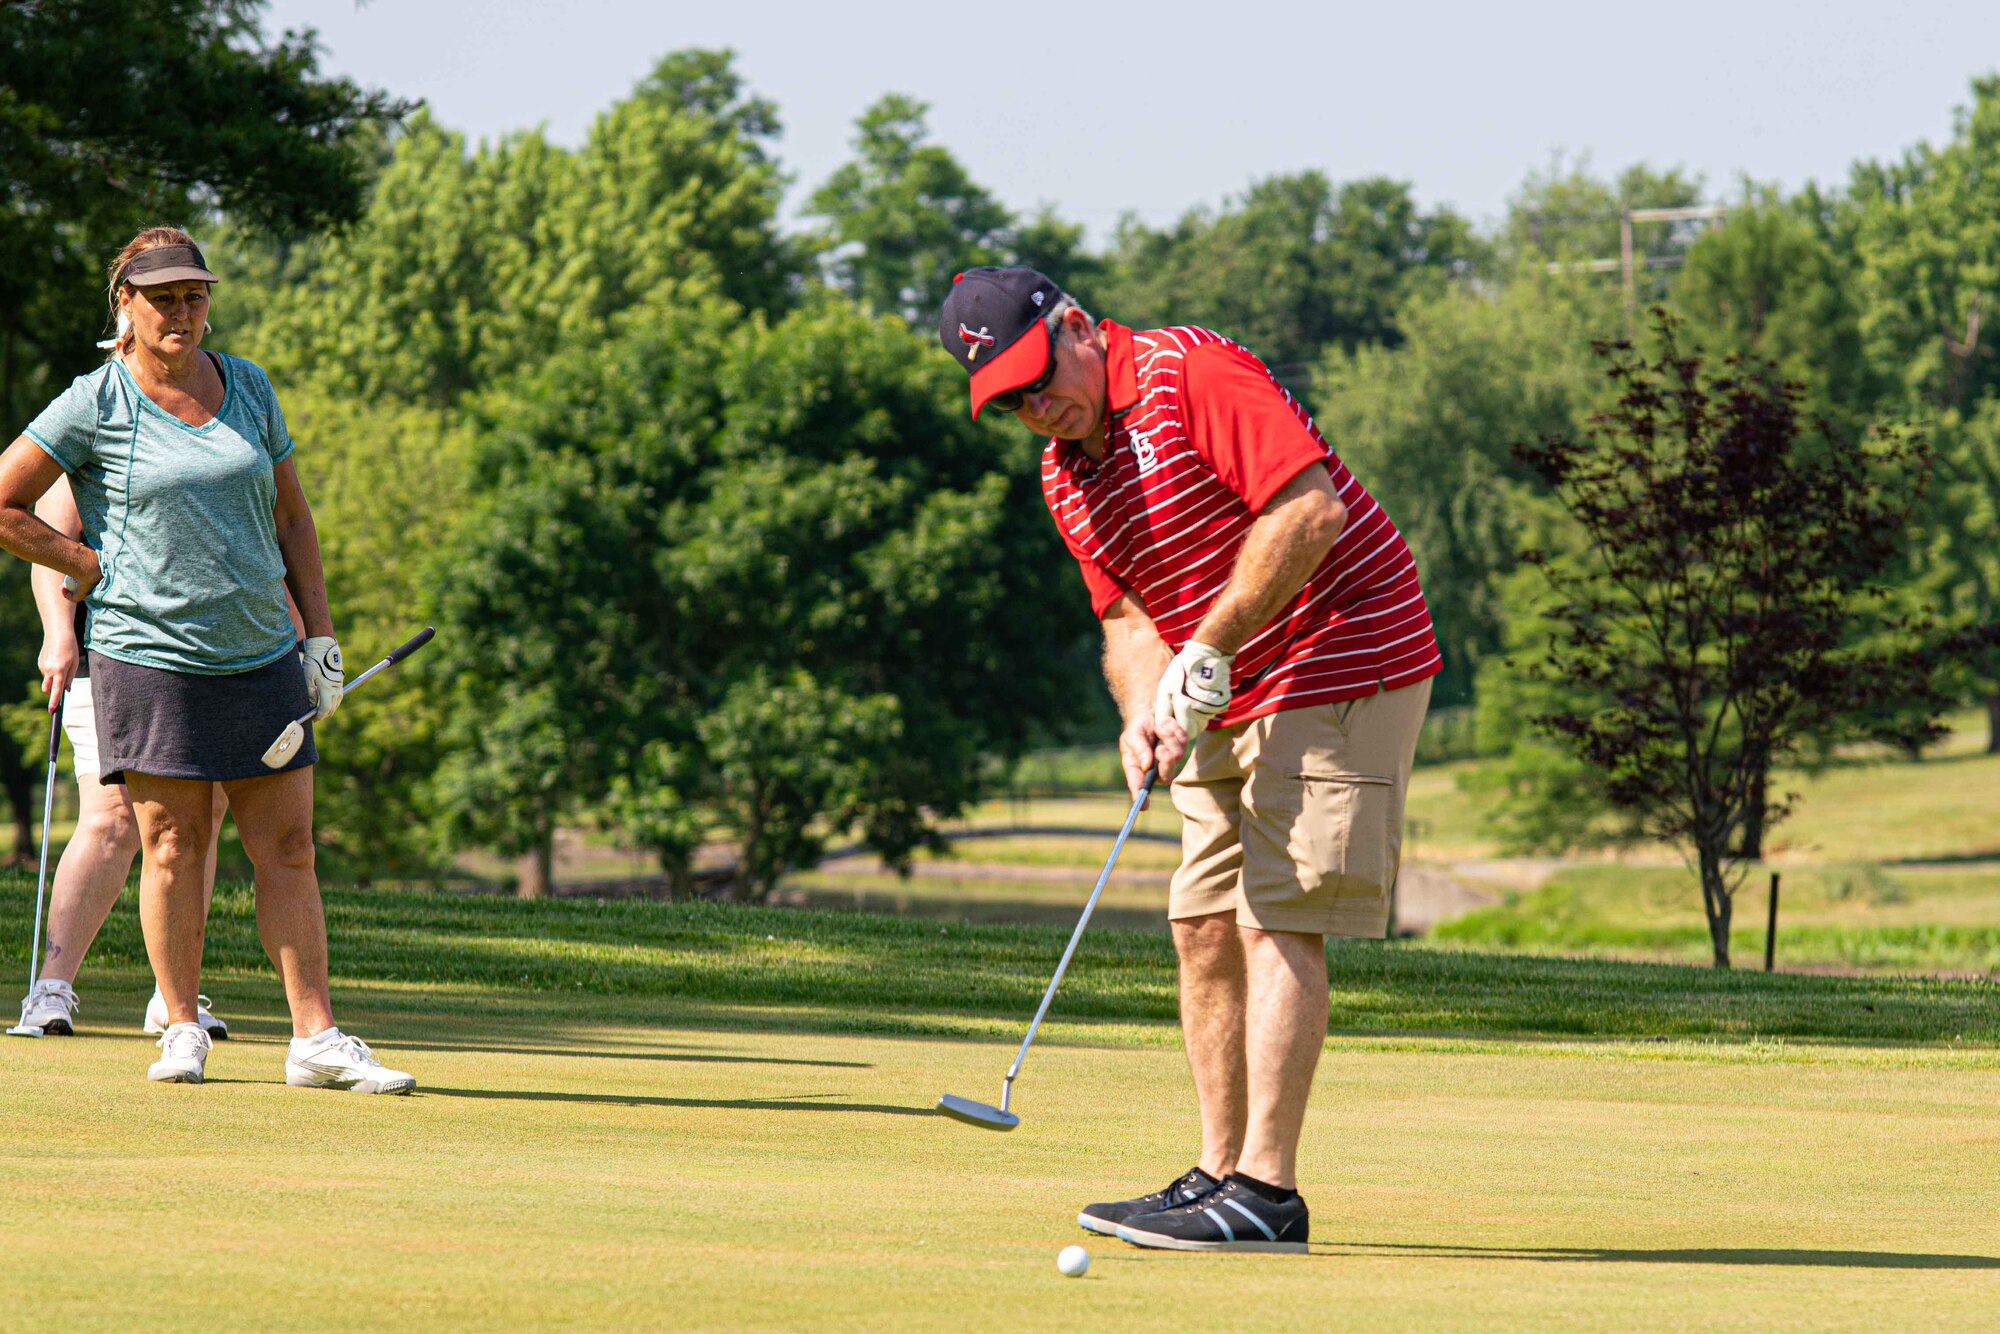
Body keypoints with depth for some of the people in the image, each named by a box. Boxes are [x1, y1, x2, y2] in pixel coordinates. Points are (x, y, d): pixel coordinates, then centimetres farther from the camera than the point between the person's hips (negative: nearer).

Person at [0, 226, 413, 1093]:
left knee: (287, 848, 0)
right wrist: (91, 568, -4)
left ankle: (316, 1039, 1)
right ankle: (182, 1030, 11)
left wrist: (322, 635, 11)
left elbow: (291, 517, 17)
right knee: (173, 845, -1)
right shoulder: (94, 405, -3)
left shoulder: (249, 388, 10)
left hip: (263, 657, 4)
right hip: (148, 656, -4)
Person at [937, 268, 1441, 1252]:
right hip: (1234, 706, 9)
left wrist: (1209, 651, -22)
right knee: (1204, 929, 7)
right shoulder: (1066, 475, 10)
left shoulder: (1194, 376, -16)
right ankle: (1220, 1174, 13)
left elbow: (1309, 508, -24)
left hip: (1341, 664, -9)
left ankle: (1265, 1190, -13)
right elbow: (1128, 615, 11)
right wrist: (1146, 713, -10)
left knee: (1277, 921, -12)